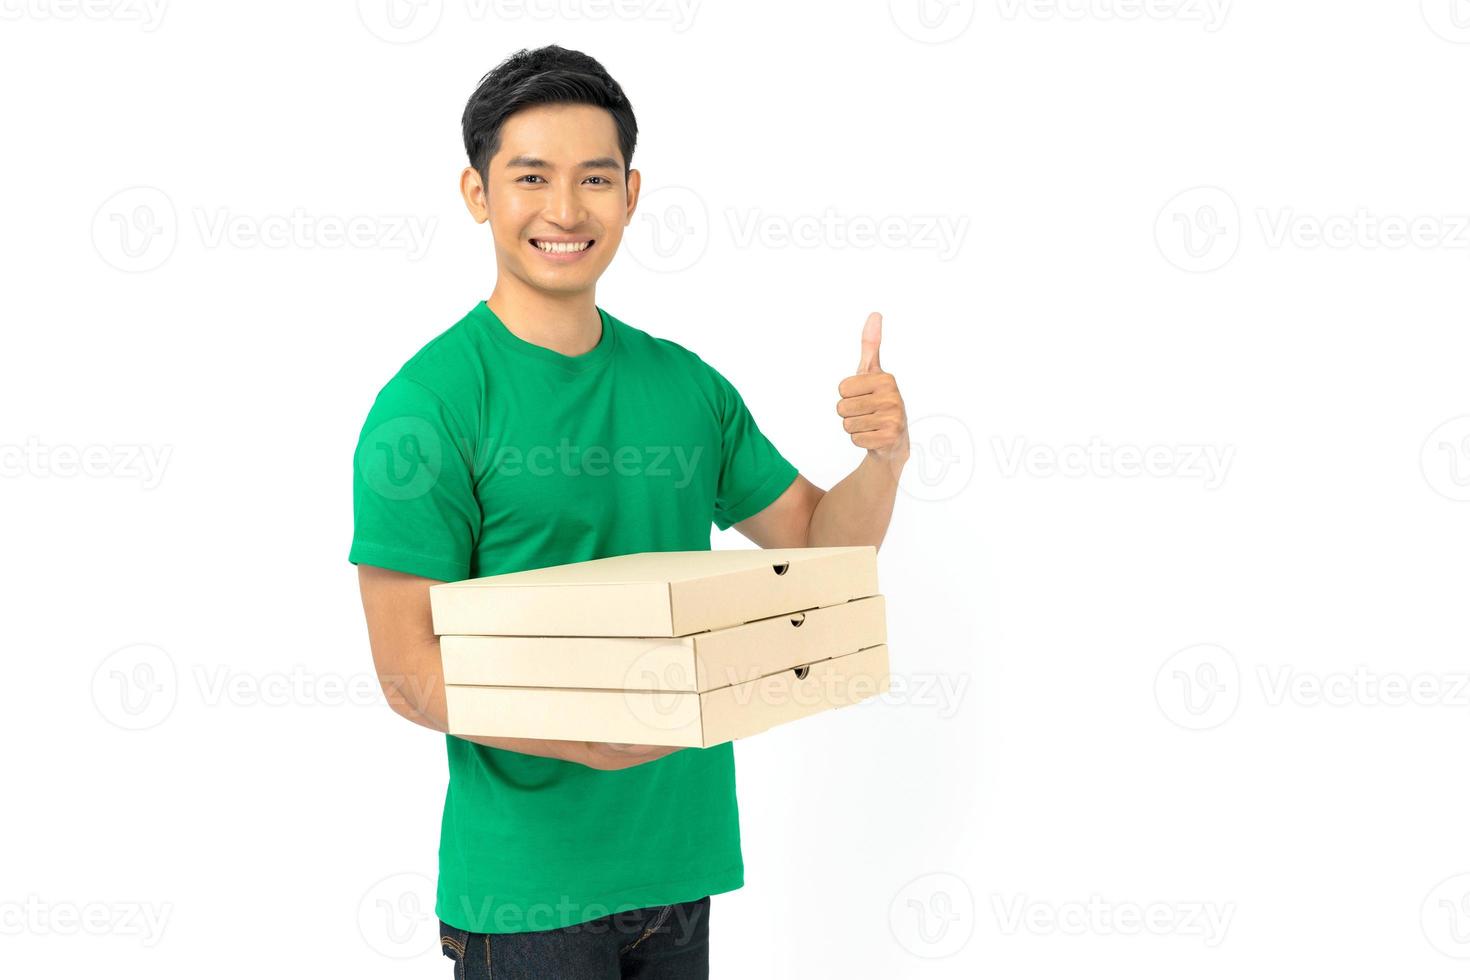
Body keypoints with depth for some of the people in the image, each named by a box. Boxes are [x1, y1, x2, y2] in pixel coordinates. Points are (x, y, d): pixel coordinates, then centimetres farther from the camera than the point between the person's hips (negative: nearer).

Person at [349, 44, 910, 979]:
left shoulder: (686, 384, 4)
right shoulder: (430, 403, -13)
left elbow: (823, 544, 11)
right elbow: (409, 672, -15)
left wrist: (886, 456, -9)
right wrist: (584, 737, -30)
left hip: (684, 855, 6)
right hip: (525, 885, -5)